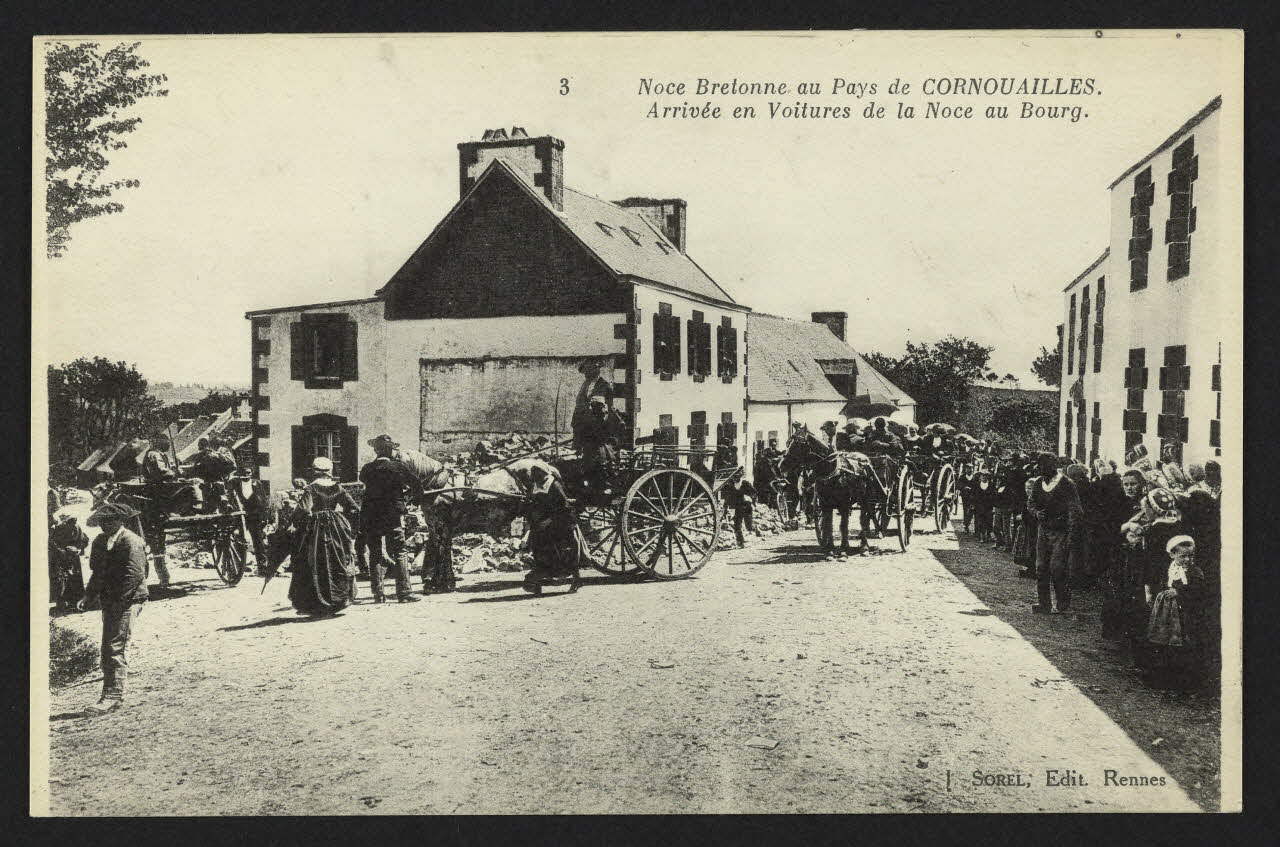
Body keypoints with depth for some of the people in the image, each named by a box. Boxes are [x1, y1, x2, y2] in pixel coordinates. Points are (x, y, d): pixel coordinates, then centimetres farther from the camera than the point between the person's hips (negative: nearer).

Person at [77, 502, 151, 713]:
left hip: (127, 602, -9)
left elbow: (135, 574, -19)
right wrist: (89, 596, 9)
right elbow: (97, 572, 21)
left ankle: (113, 696, -9)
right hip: (109, 602, 9)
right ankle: (112, 695, 17)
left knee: (116, 648, -11)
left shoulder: (131, 542, -13)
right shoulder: (100, 542, 13)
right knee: (108, 650, 10)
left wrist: (118, 600, -21)